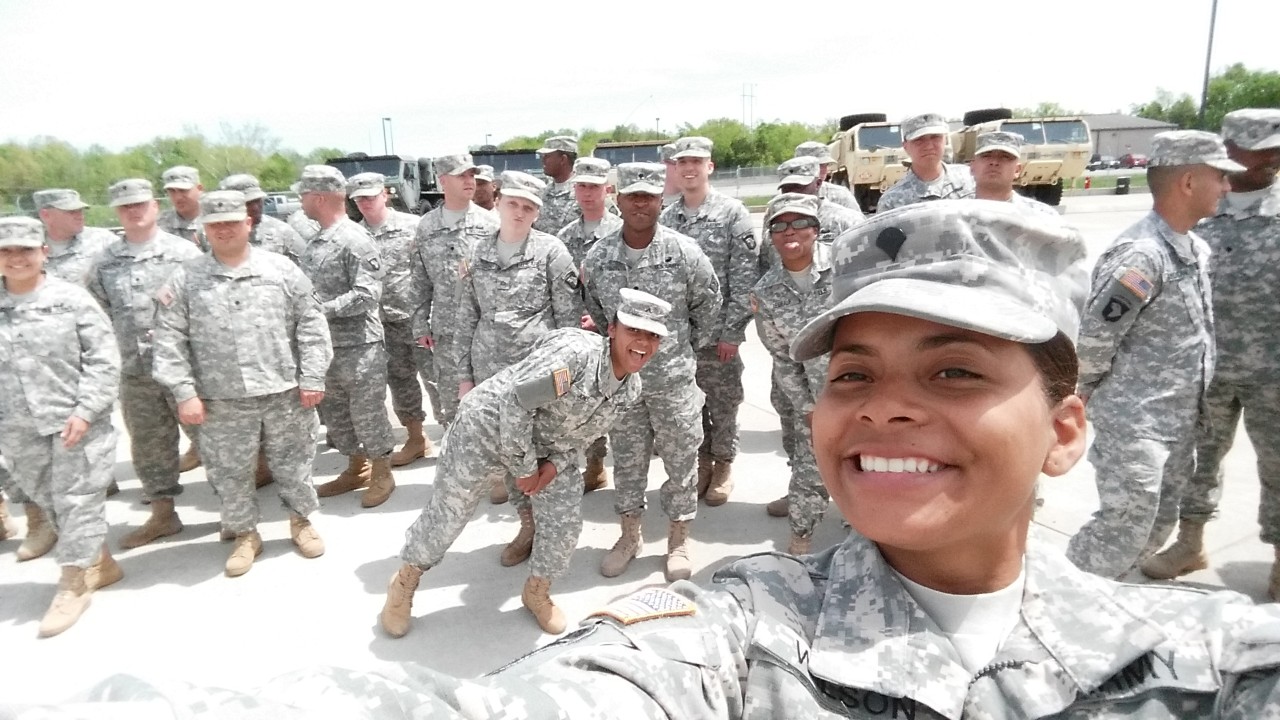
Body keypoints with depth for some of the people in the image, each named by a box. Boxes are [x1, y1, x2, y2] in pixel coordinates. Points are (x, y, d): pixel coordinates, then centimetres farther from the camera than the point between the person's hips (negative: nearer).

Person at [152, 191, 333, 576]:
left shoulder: (281, 268, 0)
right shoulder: (184, 279, 1)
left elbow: (311, 325, 0)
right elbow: (169, 341, 0)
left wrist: (312, 377, -4)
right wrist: (184, 392, -6)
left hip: (284, 392, 0)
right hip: (223, 401, 1)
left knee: (292, 462, 12)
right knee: (230, 472, 11)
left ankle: (301, 520, 34)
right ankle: (245, 534, 31)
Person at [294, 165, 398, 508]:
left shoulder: (356, 240, -14)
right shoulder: (314, 243, 11)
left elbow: (367, 295, -21)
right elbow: (309, 289, 18)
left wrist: (322, 309, -21)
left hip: (359, 345, -8)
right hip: (324, 344, 9)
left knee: (367, 412, 1)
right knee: (333, 412, 16)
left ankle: (381, 474, 18)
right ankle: (356, 469, 31)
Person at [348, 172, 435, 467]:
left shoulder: (412, 225, -5)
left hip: (418, 315, -5)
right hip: (384, 321, 5)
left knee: (434, 375, -1)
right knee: (399, 379, 12)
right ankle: (416, 438, 26)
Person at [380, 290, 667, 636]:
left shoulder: (630, 388, -9)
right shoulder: (574, 351, -34)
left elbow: (582, 433, 5)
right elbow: (515, 401, -33)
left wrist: (556, 463, -11)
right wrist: (524, 468, -23)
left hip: (550, 449, 7)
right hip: (489, 426, -6)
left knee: (565, 524, 1)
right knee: (447, 514, 6)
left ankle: (537, 592, 30)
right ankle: (405, 581, 34)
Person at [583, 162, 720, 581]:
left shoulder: (685, 253, -10)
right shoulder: (597, 258, -4)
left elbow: (708, 306, 3)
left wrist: (690, 349, 7)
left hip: (674, 378, -2)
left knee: (680, 460, 9)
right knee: (626, 459, 14)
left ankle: (679, 538, 27)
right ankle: (630, 534, 33)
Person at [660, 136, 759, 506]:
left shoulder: (732, 212, -5)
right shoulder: (666, 218, 7)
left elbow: (745, 276, -9)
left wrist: (732, 330, -14)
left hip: (718, 329, -4)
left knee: (723, 401, 8)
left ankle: (723, 464, 26)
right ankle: (701, 460, 29)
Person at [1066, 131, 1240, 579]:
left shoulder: (1196, 248, 9)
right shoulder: (1140, 254, -22)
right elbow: (1095, 335, -22)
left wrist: (1192, 396, 14)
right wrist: (1092, 392, -7)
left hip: (1180, 421, 9)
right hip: (1135, 422, -9)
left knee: (1158, 523, 17)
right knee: (1125, 527, -4)